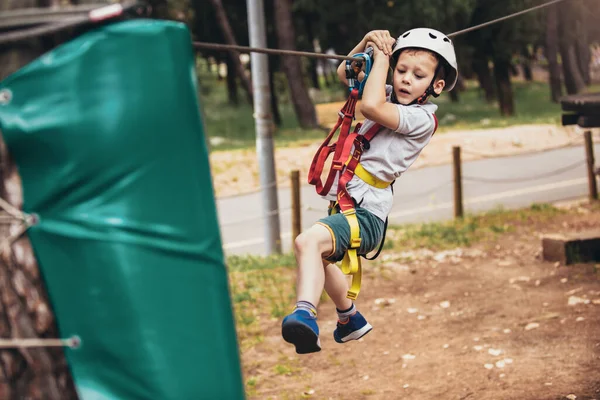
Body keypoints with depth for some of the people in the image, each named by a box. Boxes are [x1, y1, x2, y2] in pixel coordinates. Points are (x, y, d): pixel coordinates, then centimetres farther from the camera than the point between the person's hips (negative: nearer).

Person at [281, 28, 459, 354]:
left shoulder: (422, 117, -15)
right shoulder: (391, 96, 10)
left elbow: (370, 106, -29)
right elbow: (345, 74, 20)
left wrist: (382, 55, -18)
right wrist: (366, 44, 2)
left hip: (366, 213, -11)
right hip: (343, 204, 11)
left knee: (307, 241, -37)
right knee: (319, 260, 34)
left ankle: (304, 314, -46)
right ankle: (350, 320, 54)